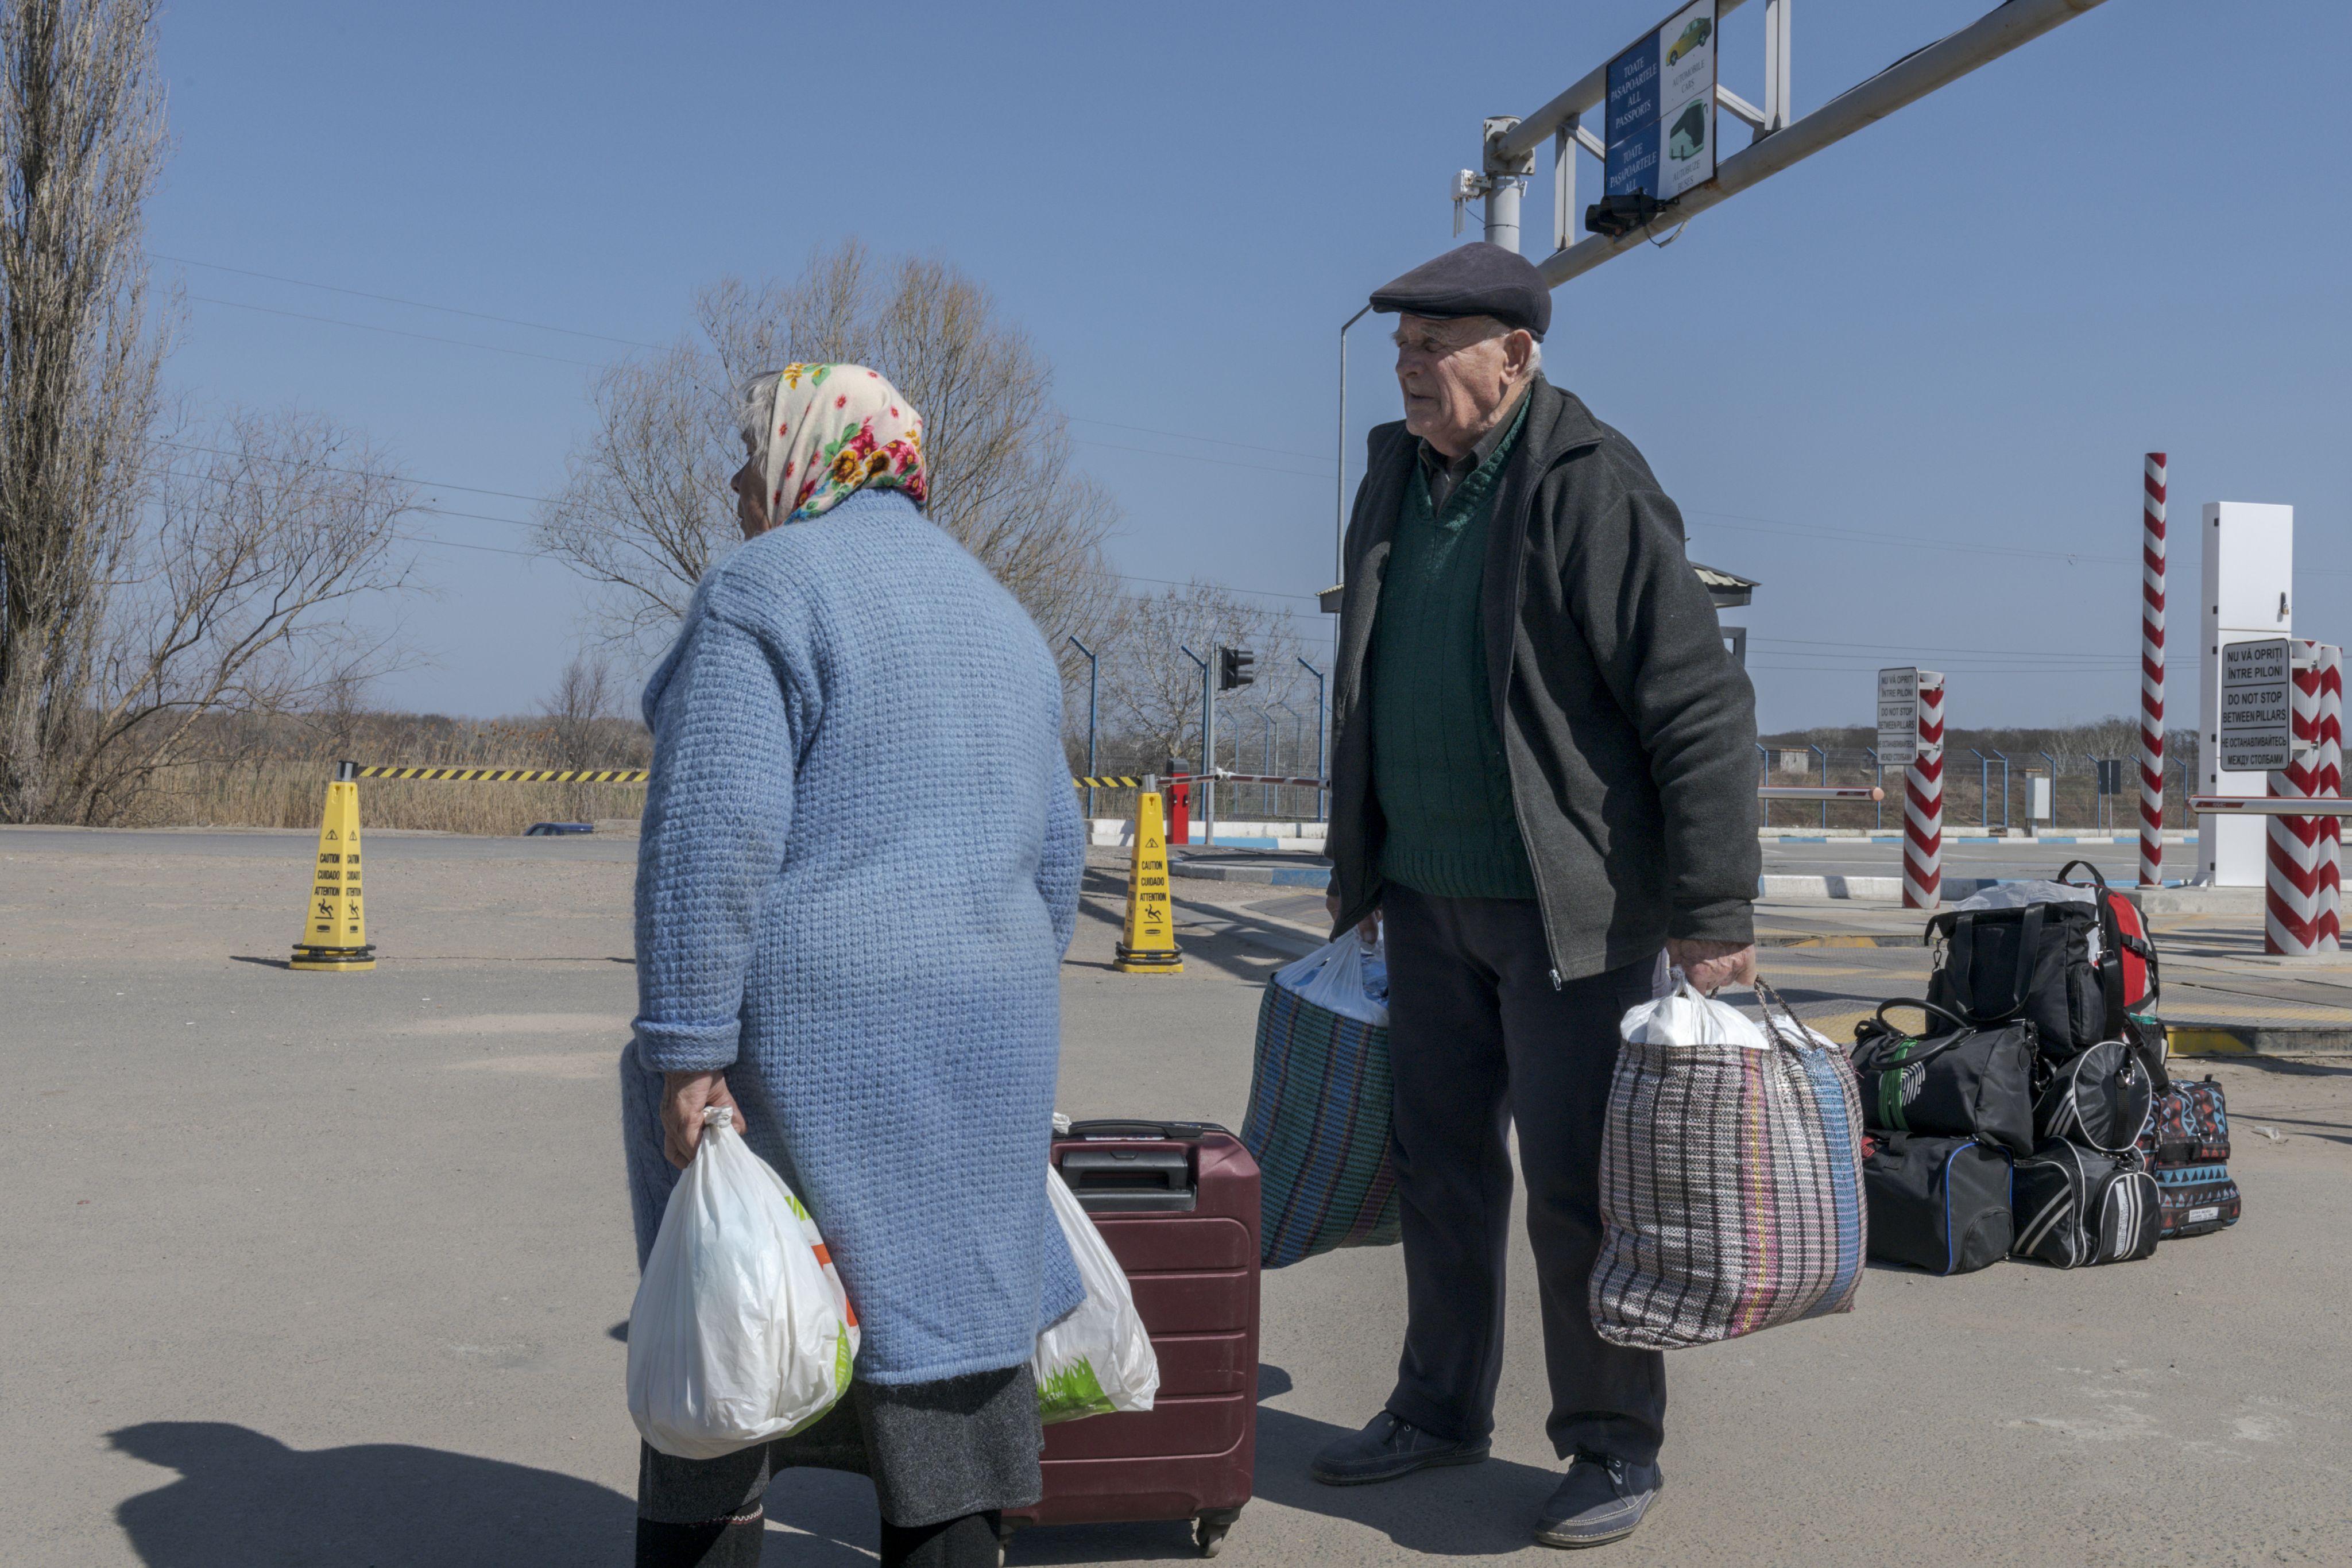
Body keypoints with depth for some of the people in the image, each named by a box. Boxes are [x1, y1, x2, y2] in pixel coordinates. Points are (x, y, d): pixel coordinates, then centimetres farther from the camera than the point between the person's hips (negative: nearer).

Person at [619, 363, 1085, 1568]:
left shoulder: (765, 589, -7)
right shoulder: (997, 613, 16)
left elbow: (714, 835, -18)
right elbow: (1052, 857, 18)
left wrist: (688, 1050, -17)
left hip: (796, 1027, -6)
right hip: (975, 1029, 6)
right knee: (947, 1319, 10)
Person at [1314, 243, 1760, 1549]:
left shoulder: (1592, 491, -14)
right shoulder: (1395, 480, 9)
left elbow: (1703, 708, -16)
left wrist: (1714, 914, -19)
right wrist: (1354, 867, 20)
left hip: (1569, 902, -7)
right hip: (1428, 899, 7)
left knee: (1574, 1181, -1)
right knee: (1440, 1162, 15)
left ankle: (1614, 1446, 17)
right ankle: (1441, 1407, 31)